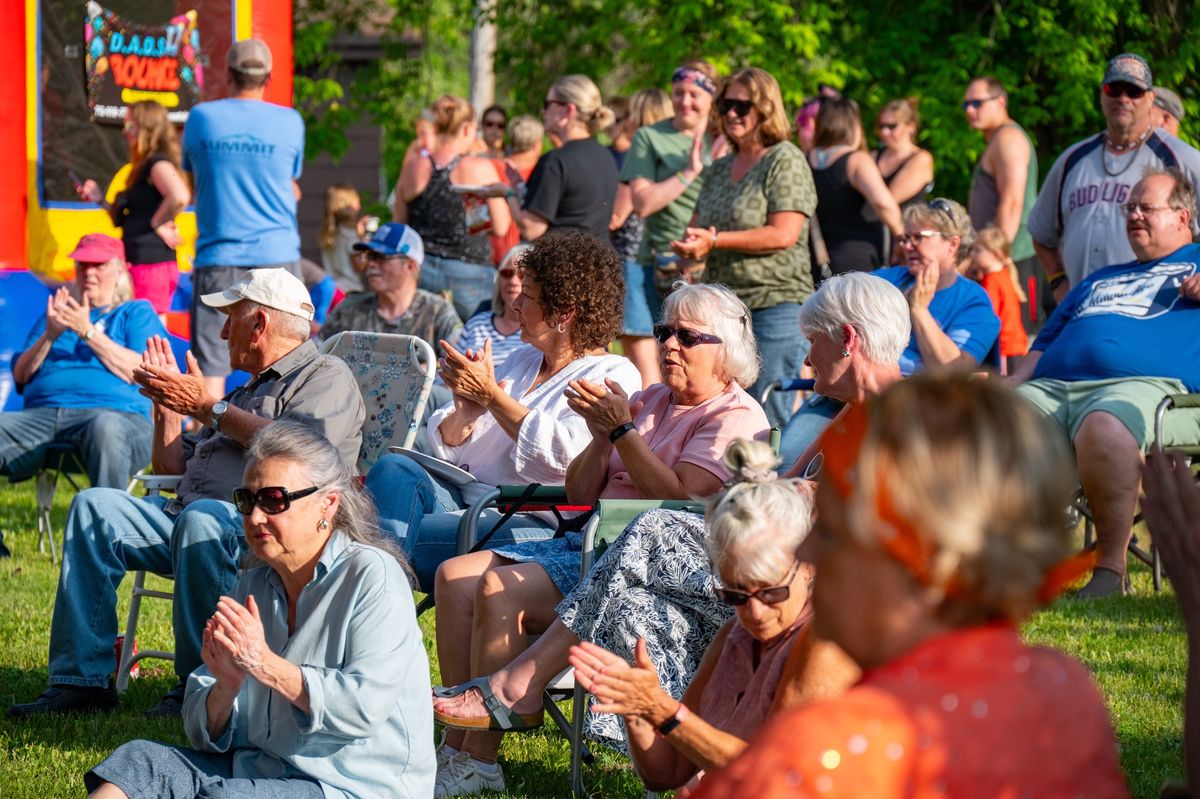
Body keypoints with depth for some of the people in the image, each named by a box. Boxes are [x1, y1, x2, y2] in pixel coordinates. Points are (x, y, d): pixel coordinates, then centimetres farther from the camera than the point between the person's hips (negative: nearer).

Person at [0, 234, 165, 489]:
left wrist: (88, 332, -4)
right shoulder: (58, 311, 33)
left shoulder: (137, 312, 21)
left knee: (106, 429, -43)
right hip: (41, 416, 4)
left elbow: (140, 372, 0)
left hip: (115, 412, -3)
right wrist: (50, 335, 3)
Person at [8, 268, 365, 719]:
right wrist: (168, 404, 21)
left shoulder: (327, 377, 7)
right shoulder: (251, 390, 34)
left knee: (201, 518, -39)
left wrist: (207, 408, -8)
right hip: (187, 515, 8)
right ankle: (81, 679, -16)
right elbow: (172, 470, 35)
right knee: (95, 507, -10)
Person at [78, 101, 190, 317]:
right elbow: (123, 220, 24)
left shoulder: (158, 163, -10)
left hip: (151, 264, -10)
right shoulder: (143, 168, 20)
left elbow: (180, 196, -31)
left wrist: (157, 224, -18)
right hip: (138, 264, 10)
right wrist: (100, 200, 13)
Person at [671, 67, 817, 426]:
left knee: (769, 419, -10)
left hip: (775, 304, -7)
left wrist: (714, 241, -14)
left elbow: (784, 234, -14)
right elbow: (694, 231, 20)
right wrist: (689, 246, -6)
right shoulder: (718, 170, 18)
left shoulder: (785, 161, -4)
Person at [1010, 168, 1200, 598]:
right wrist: (1009, 389, 17)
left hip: (1145, 384, -6)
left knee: (1103, 427, -42)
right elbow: (1044, 346, 36)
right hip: (1052, 386, 6)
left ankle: (1112, 564, -32)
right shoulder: (1099, 280, 40)